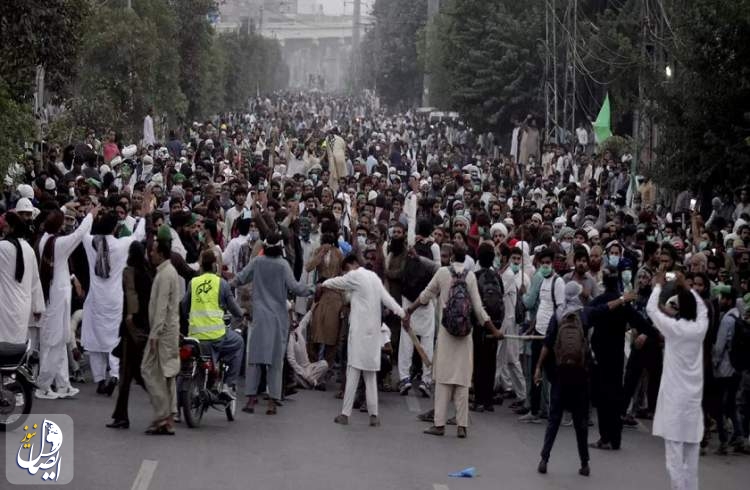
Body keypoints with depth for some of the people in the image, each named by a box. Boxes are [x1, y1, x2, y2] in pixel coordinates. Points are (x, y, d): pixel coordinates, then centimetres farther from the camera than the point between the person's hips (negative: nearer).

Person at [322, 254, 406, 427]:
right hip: (373, 330, 6)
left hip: (359, 330, -6)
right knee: (370, 374, 8)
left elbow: (338, 282, 11)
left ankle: (345, 414, -3)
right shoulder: (374, 277, 15)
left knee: (353, 371, -4)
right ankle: (373, 414, 4)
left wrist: (323, 284, 31)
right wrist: (403, 314, 1)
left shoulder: (355, 276, -4)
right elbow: (387, 299, 7)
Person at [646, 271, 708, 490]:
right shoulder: (700, 327, 1)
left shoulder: (674, 327, -10)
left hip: (675, 397, -5)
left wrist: (658, 285, 15)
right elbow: (702, 308, 22)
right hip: (693, 397, 5)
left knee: (675, 452, -4)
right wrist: (686, 287, 24)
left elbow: (651, 308, 1)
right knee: (691, 451, 9)